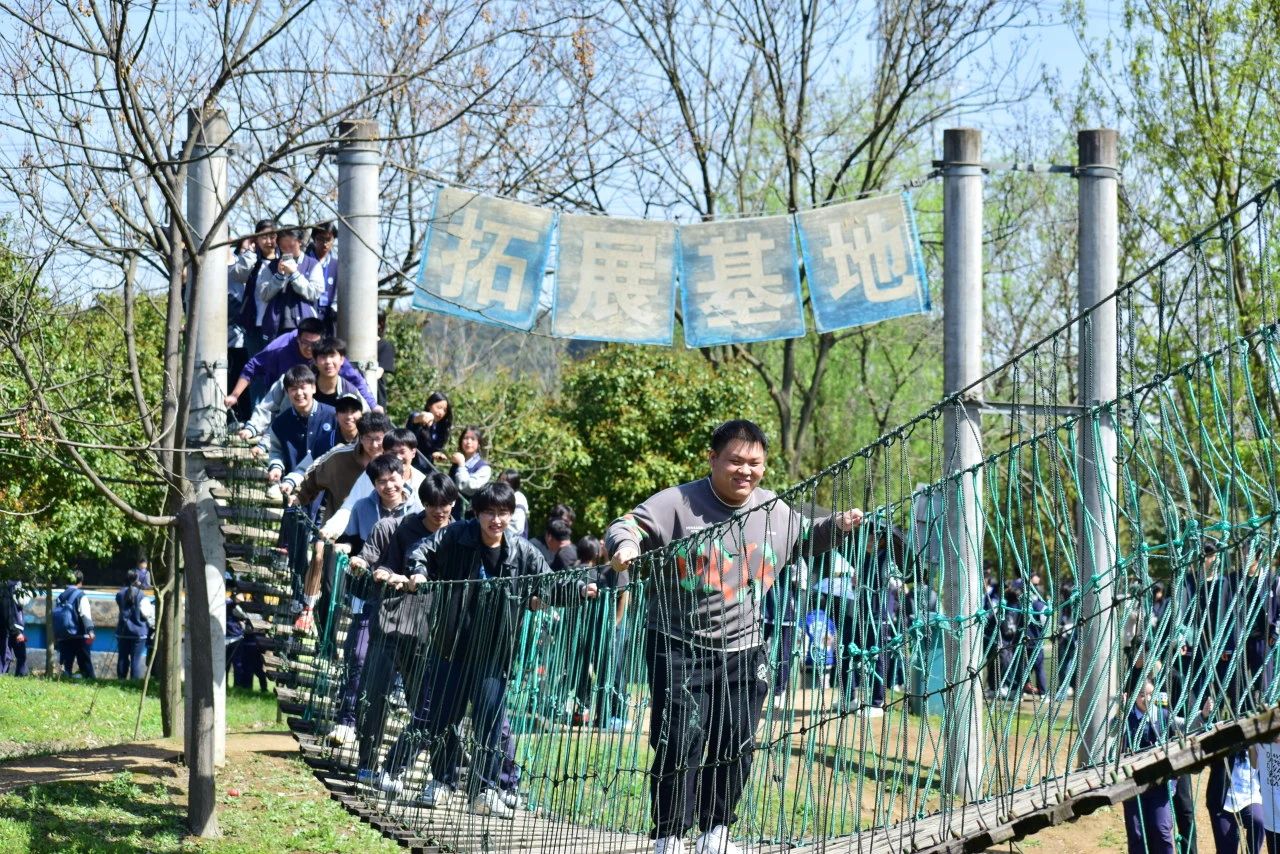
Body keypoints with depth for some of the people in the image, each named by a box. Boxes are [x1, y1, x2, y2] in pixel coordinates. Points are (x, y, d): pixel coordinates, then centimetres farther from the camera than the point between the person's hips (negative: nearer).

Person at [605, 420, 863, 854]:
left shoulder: (775, 512, 6)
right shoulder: (680, 503, -11)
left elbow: (804, 540, 25)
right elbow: (628, 525, -16)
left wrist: (836, 526, 7)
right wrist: (625, 545, -38)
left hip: (743, 650, 5)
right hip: (681, 648, -5)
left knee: (736, 746, 9)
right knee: (679, 745, -7)